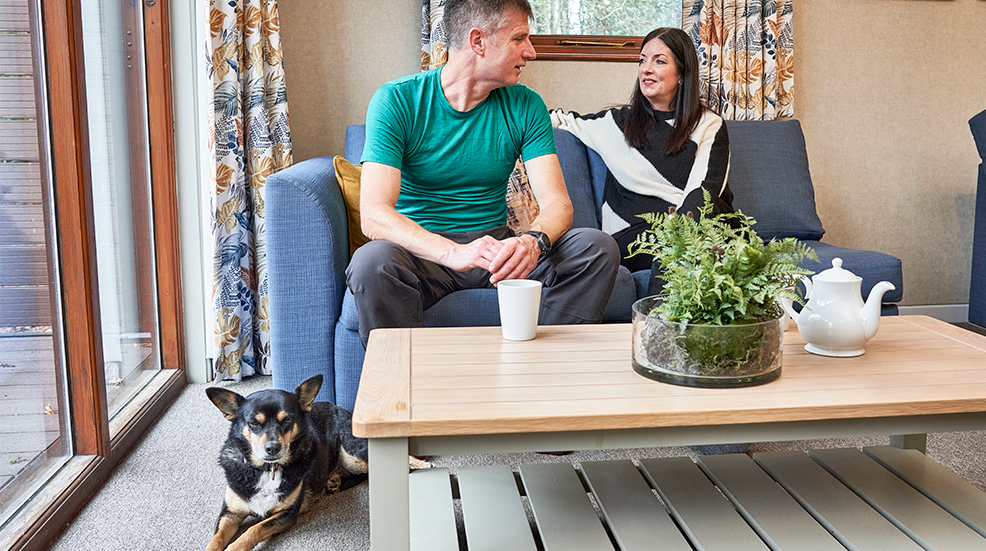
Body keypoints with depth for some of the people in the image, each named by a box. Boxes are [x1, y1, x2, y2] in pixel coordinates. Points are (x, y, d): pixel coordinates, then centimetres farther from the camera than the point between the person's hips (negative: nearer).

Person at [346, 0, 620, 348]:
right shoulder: (396, 101, -9)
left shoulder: (525, 106, 2)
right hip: (424, 250, -3)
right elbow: (374, 214, -20)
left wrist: (533, 241, -32)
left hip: (495, 245, 4)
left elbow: (557, 202, -6)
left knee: (597, 247, -18)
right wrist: (454, 253, -38)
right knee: (371, 262, -36)